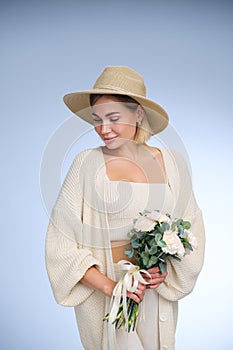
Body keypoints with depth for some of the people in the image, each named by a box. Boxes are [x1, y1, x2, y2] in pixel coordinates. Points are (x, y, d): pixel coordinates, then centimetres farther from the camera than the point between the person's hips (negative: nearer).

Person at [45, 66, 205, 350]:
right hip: (99, 291, -2)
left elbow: (190, 226, 4)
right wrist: (108, 285, -19)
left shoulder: (172, 162, -4)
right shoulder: (86, 163, -10)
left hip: (156, 291, 3)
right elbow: (61, 241, -10)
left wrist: (166, 269, -12)